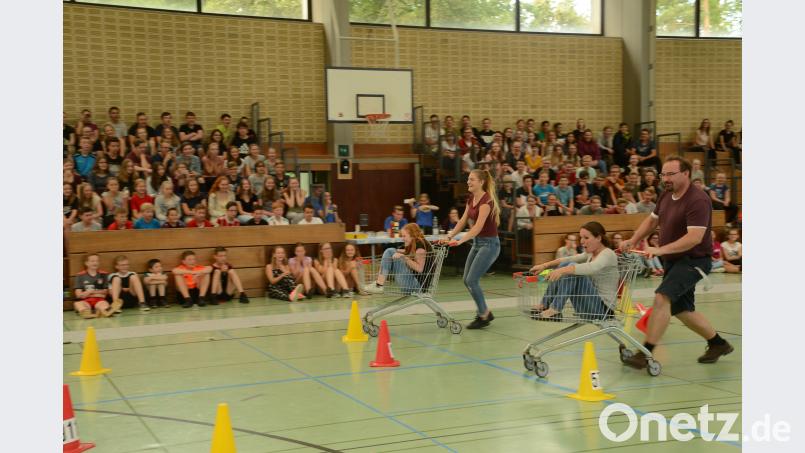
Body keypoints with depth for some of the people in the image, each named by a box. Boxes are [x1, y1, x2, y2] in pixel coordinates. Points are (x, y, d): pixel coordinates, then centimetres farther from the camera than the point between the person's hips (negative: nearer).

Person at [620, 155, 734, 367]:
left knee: (662, 297, -24)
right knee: (682, 310, 16)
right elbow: (652, 220, 16)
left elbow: (695, 237, -30)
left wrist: (661, 250, -37)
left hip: (693, 260, -9)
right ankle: (718, 343, 36)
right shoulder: (666, 195, 4)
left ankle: (645, 353, -21)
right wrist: (633, 241, 1)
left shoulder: (698, 200, -21)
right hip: (673, 261, 9)